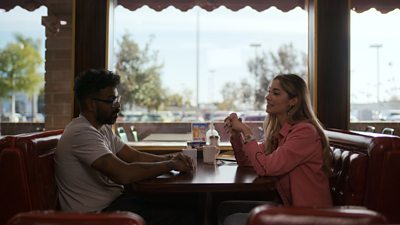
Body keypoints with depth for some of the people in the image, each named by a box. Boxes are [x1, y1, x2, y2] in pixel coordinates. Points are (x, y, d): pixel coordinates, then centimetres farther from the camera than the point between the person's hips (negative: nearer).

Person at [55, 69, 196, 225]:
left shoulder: (103, 128, 11)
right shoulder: (82, 133, -21)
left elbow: (135, 156, 13)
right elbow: (124, 174, -29)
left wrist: (169, 158, -4)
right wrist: (170, 165, -17)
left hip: (114, 199, 9)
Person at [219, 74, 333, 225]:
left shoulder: (305, 131, -20)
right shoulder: (278, 131, 7)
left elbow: (265, 167, -25)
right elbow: (246, 162, 11)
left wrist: (246, 132, -15)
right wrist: (236, 134, -5)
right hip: (287, 206, 8)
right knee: (225, 208, 3)